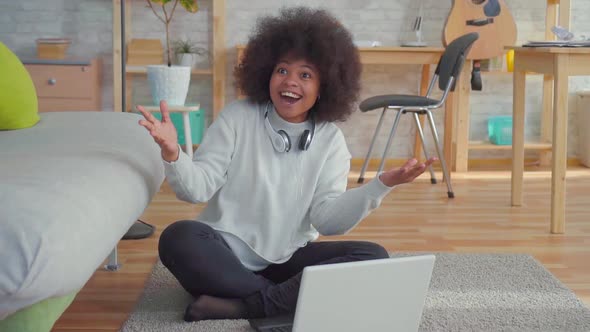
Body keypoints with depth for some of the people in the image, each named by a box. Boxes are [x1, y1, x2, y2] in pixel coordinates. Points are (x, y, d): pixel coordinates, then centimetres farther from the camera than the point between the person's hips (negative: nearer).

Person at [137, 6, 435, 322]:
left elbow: (327, 219, -8)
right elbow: (198, 188, -10)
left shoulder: (330, 139, 1)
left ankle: (244, 304, -27)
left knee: (373, 257, -20)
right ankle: (286, 298, -23)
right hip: (227, 252, -2)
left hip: (287, 259, 2)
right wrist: (172, 154, -31)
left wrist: (382, 184, -22)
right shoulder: (237, 116, -3)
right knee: (178, 238, -32)